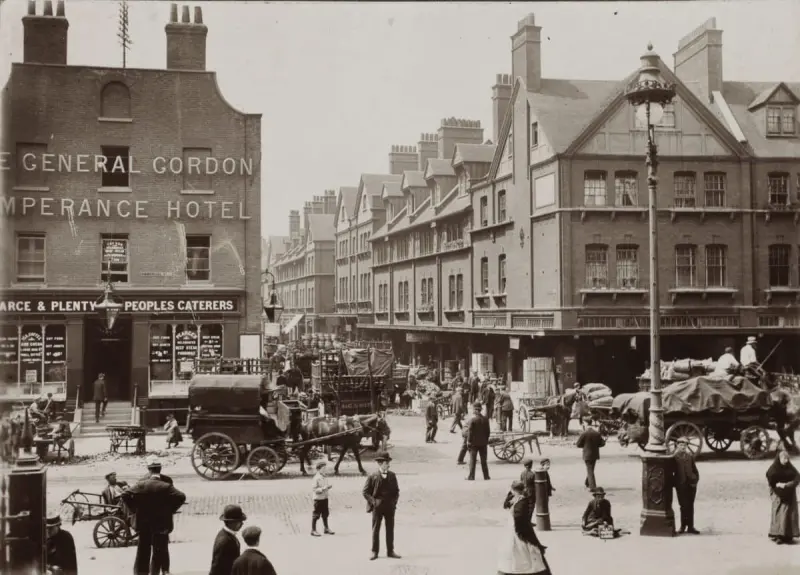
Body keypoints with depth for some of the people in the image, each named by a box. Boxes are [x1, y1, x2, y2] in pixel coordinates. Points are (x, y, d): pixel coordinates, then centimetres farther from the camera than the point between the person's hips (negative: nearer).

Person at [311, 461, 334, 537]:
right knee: (316, 515, 1)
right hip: (318, 498, -8)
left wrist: (329, 487, 0)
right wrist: (323, 488, -26)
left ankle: (326, 529, 29)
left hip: (325, 498, 8)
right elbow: (313, 489, -19)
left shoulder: (325, 477, 8)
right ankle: (313, 530, 10)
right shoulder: (316, 478, -16)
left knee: (325, 514, 17)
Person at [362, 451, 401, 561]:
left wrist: (394, 501, 0)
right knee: (375, 530, 3)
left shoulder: (392, 476, 5)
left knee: (390, 529, 7)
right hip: (377, 507, -3)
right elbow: (365, 491, -3)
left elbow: (396, 490, 14)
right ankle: (374, 552, 12)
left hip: (390, 507, 3)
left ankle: (390, 551, 15)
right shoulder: (373, 477, -6)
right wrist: (373, 502, -11)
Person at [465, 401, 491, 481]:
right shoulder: (485, 419, 0)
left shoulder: (472, 420, -14)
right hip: (483, 443, 4)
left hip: (474, 443, -4)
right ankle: (486, 476, 13)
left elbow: (470, 432, -13)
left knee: (472, 460, 4)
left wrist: (468, 441, -4)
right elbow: (488, 431, 5)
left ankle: (471, 476, 4)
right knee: (483, 460, 11)